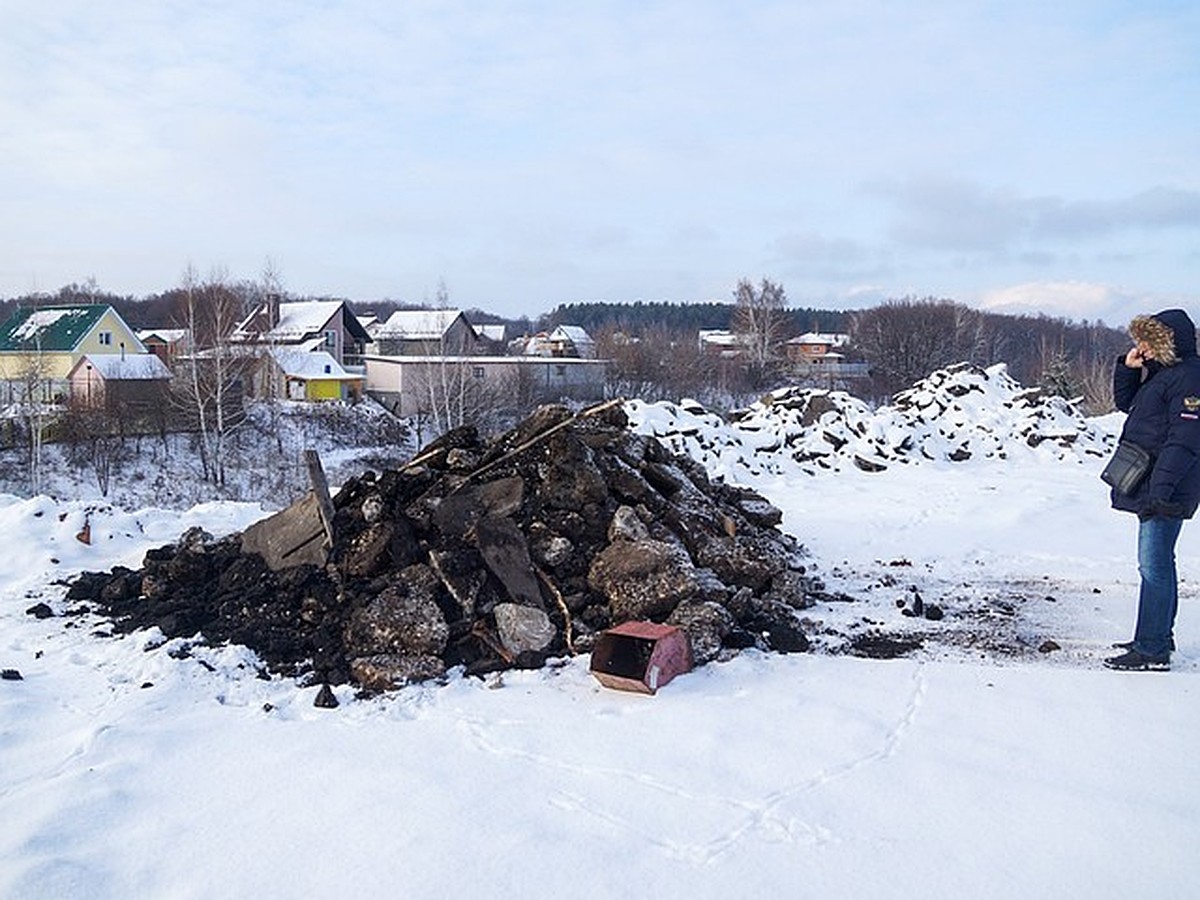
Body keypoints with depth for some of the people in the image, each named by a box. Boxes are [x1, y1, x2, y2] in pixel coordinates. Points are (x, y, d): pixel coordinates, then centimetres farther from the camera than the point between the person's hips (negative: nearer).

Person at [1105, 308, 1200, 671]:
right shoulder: (1159, 372, 14)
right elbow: (1124, 402, 26)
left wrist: (1160, 488, -26)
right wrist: (1128, 368, 8)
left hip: (1166, 492, -10)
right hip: (1149, 489, 10)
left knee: (1154, 567, -8)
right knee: (1156, 564, 17)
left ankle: (1152, 651, -3)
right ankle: (1159, 636, 29)